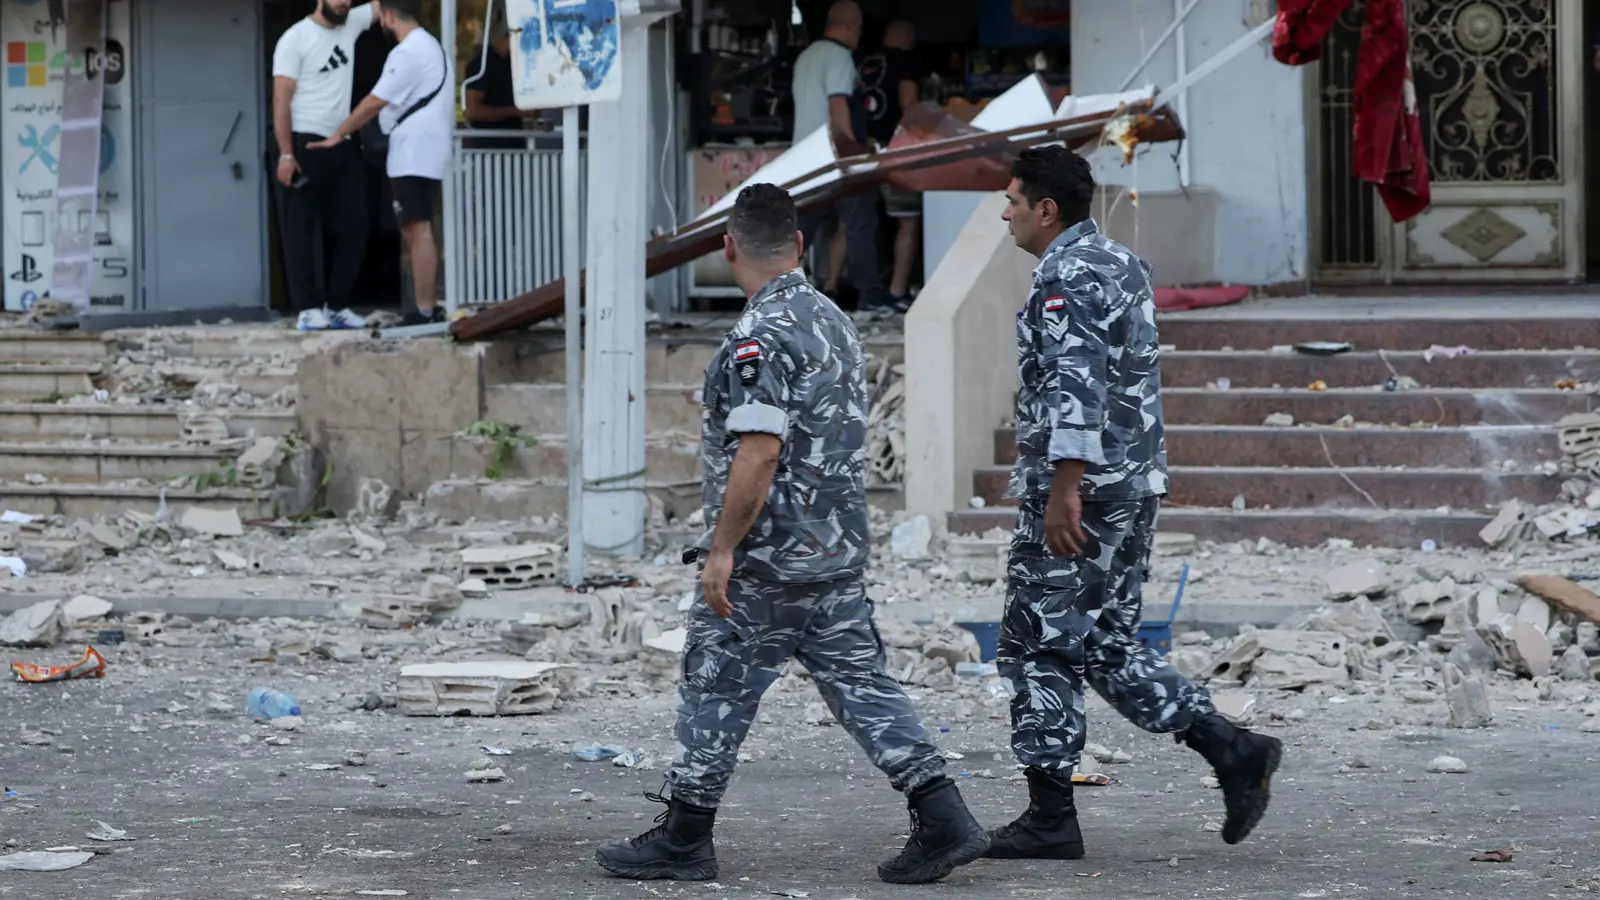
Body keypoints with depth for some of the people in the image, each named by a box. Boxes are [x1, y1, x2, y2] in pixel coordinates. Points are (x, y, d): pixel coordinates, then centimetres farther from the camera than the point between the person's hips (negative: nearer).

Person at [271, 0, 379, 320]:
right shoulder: (296, 38, -9)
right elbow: (281, 99, -13)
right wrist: (285, 154, -20)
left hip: (342, 146, 7)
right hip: (305, 145, -7)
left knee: (353, 226, 6)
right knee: (301, 229, -2)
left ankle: (337, 305, 12)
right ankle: (308, 307, -2)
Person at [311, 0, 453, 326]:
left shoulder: (407, 53, -13)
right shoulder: (432, 47, 20)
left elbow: (375, 102, -16)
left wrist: (339, 134, -8)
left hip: (413, 154, -11)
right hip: (426, 152, 11)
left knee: (417, 230, -12)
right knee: (414, 231, 14)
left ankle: (425, 311, -15)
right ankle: (430, 307, 14)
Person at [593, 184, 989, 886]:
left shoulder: (761, 337, -18)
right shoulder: (834, 320, 11)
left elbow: (759, 452, -24)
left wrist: (721, 549, -19)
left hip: (766, 563, -8)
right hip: (839, 551, 8)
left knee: (717, 689, 3)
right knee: (859, 682, 8)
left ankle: (683, 840, 11)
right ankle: (942, 820, 0)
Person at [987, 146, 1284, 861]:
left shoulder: (1066, 278, -15)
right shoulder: (1121, 264, 16)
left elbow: (1073, 386, -25)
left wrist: (1063, 489, -28)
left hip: (1078, 488, -10)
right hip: (1136, 483, 10)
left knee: (1041, 646, -1)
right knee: (1106, 646, 14)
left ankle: (1050, 818, 2)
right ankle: (1233, 751, 5)